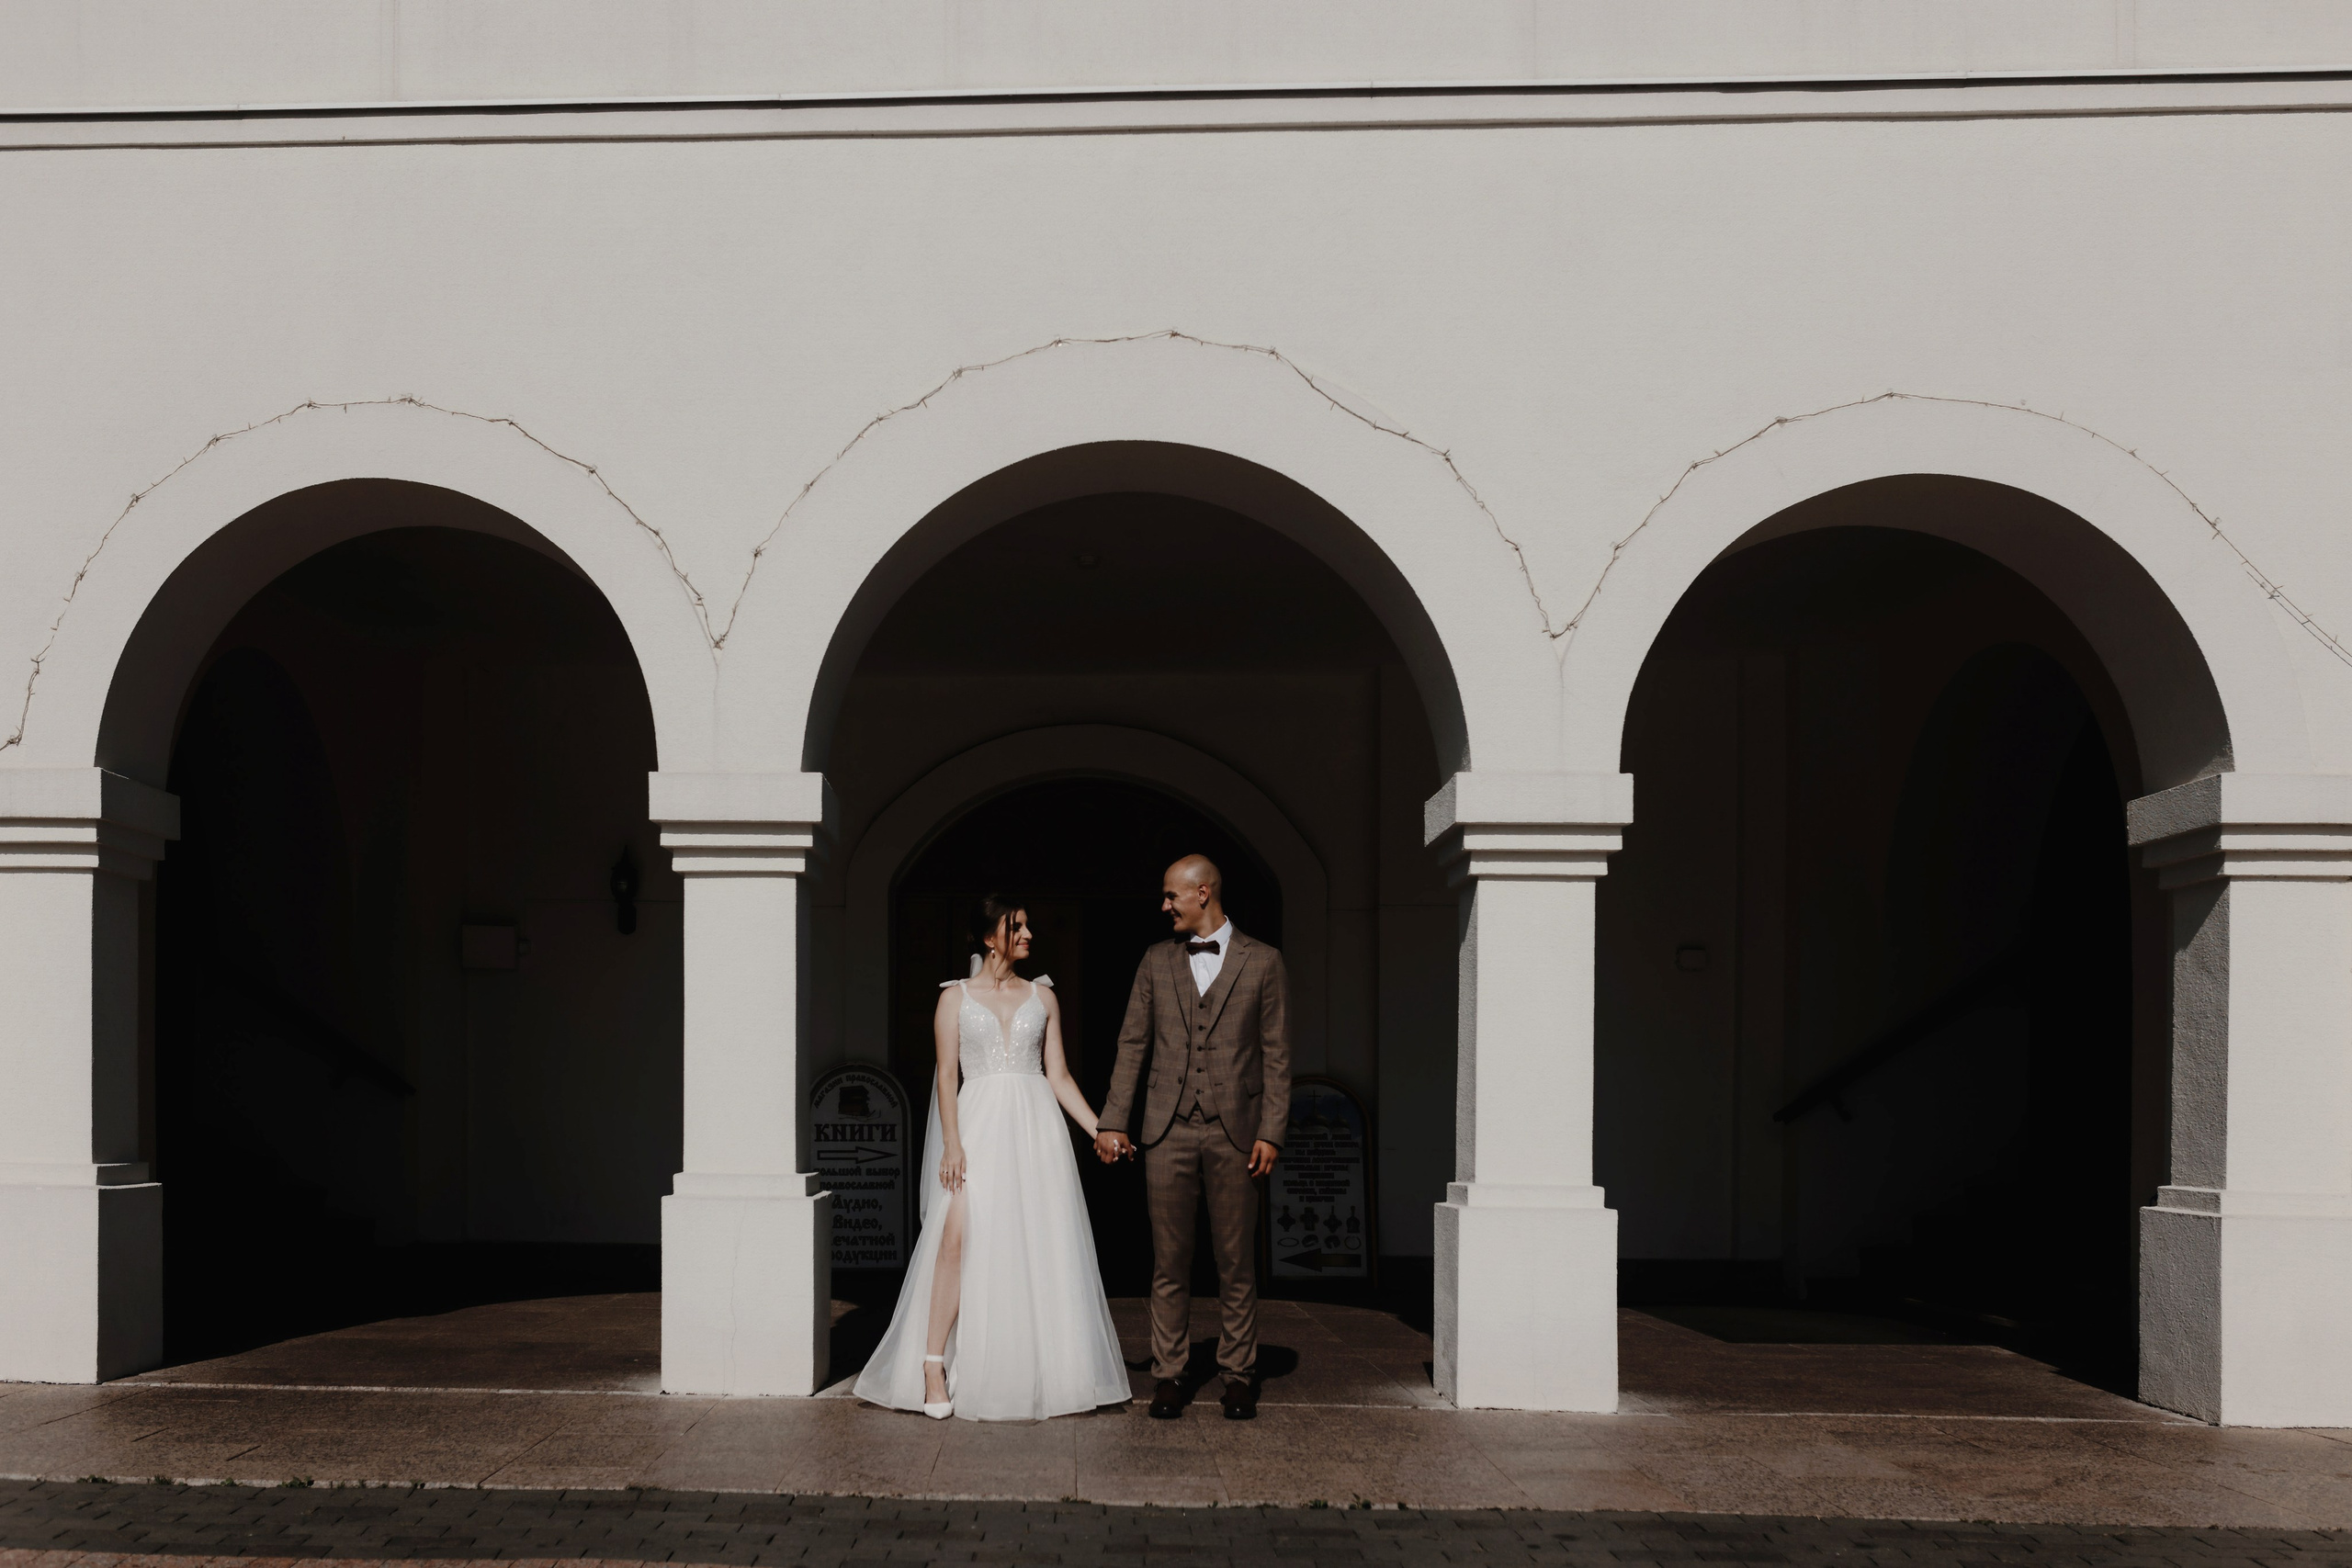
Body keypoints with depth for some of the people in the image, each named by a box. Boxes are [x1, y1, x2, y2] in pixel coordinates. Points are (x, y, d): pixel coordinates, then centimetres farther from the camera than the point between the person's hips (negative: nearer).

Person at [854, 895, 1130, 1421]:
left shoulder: (1042, 995, 14)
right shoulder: (956, 997, 7)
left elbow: (1059, 1075, 13)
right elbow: (947, 1077, 1)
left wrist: (1100, 1130, 5)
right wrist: (952, 1143, -11)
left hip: (1036, 1126, 3)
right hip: (980, 1126, -3)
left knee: (1040, 1247, -1)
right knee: (960, 1236, -19)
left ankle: (1040, 1372, 7)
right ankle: (934, 1364, -13)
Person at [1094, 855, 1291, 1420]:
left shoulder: (1261, 962, 4)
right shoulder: (1157, 961, 11)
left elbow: (1276, 1053, 2)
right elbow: (1132, 1044, 10)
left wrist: (1271, 1131, -5)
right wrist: (1113, 1121, 4)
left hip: (1234, 1131, -2)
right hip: (1168, 1130, 2)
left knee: (1237, 1263, 4)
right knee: (1169, 1262, 4)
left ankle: (1238, 1374, 14)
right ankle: (1168, 1374, 12)